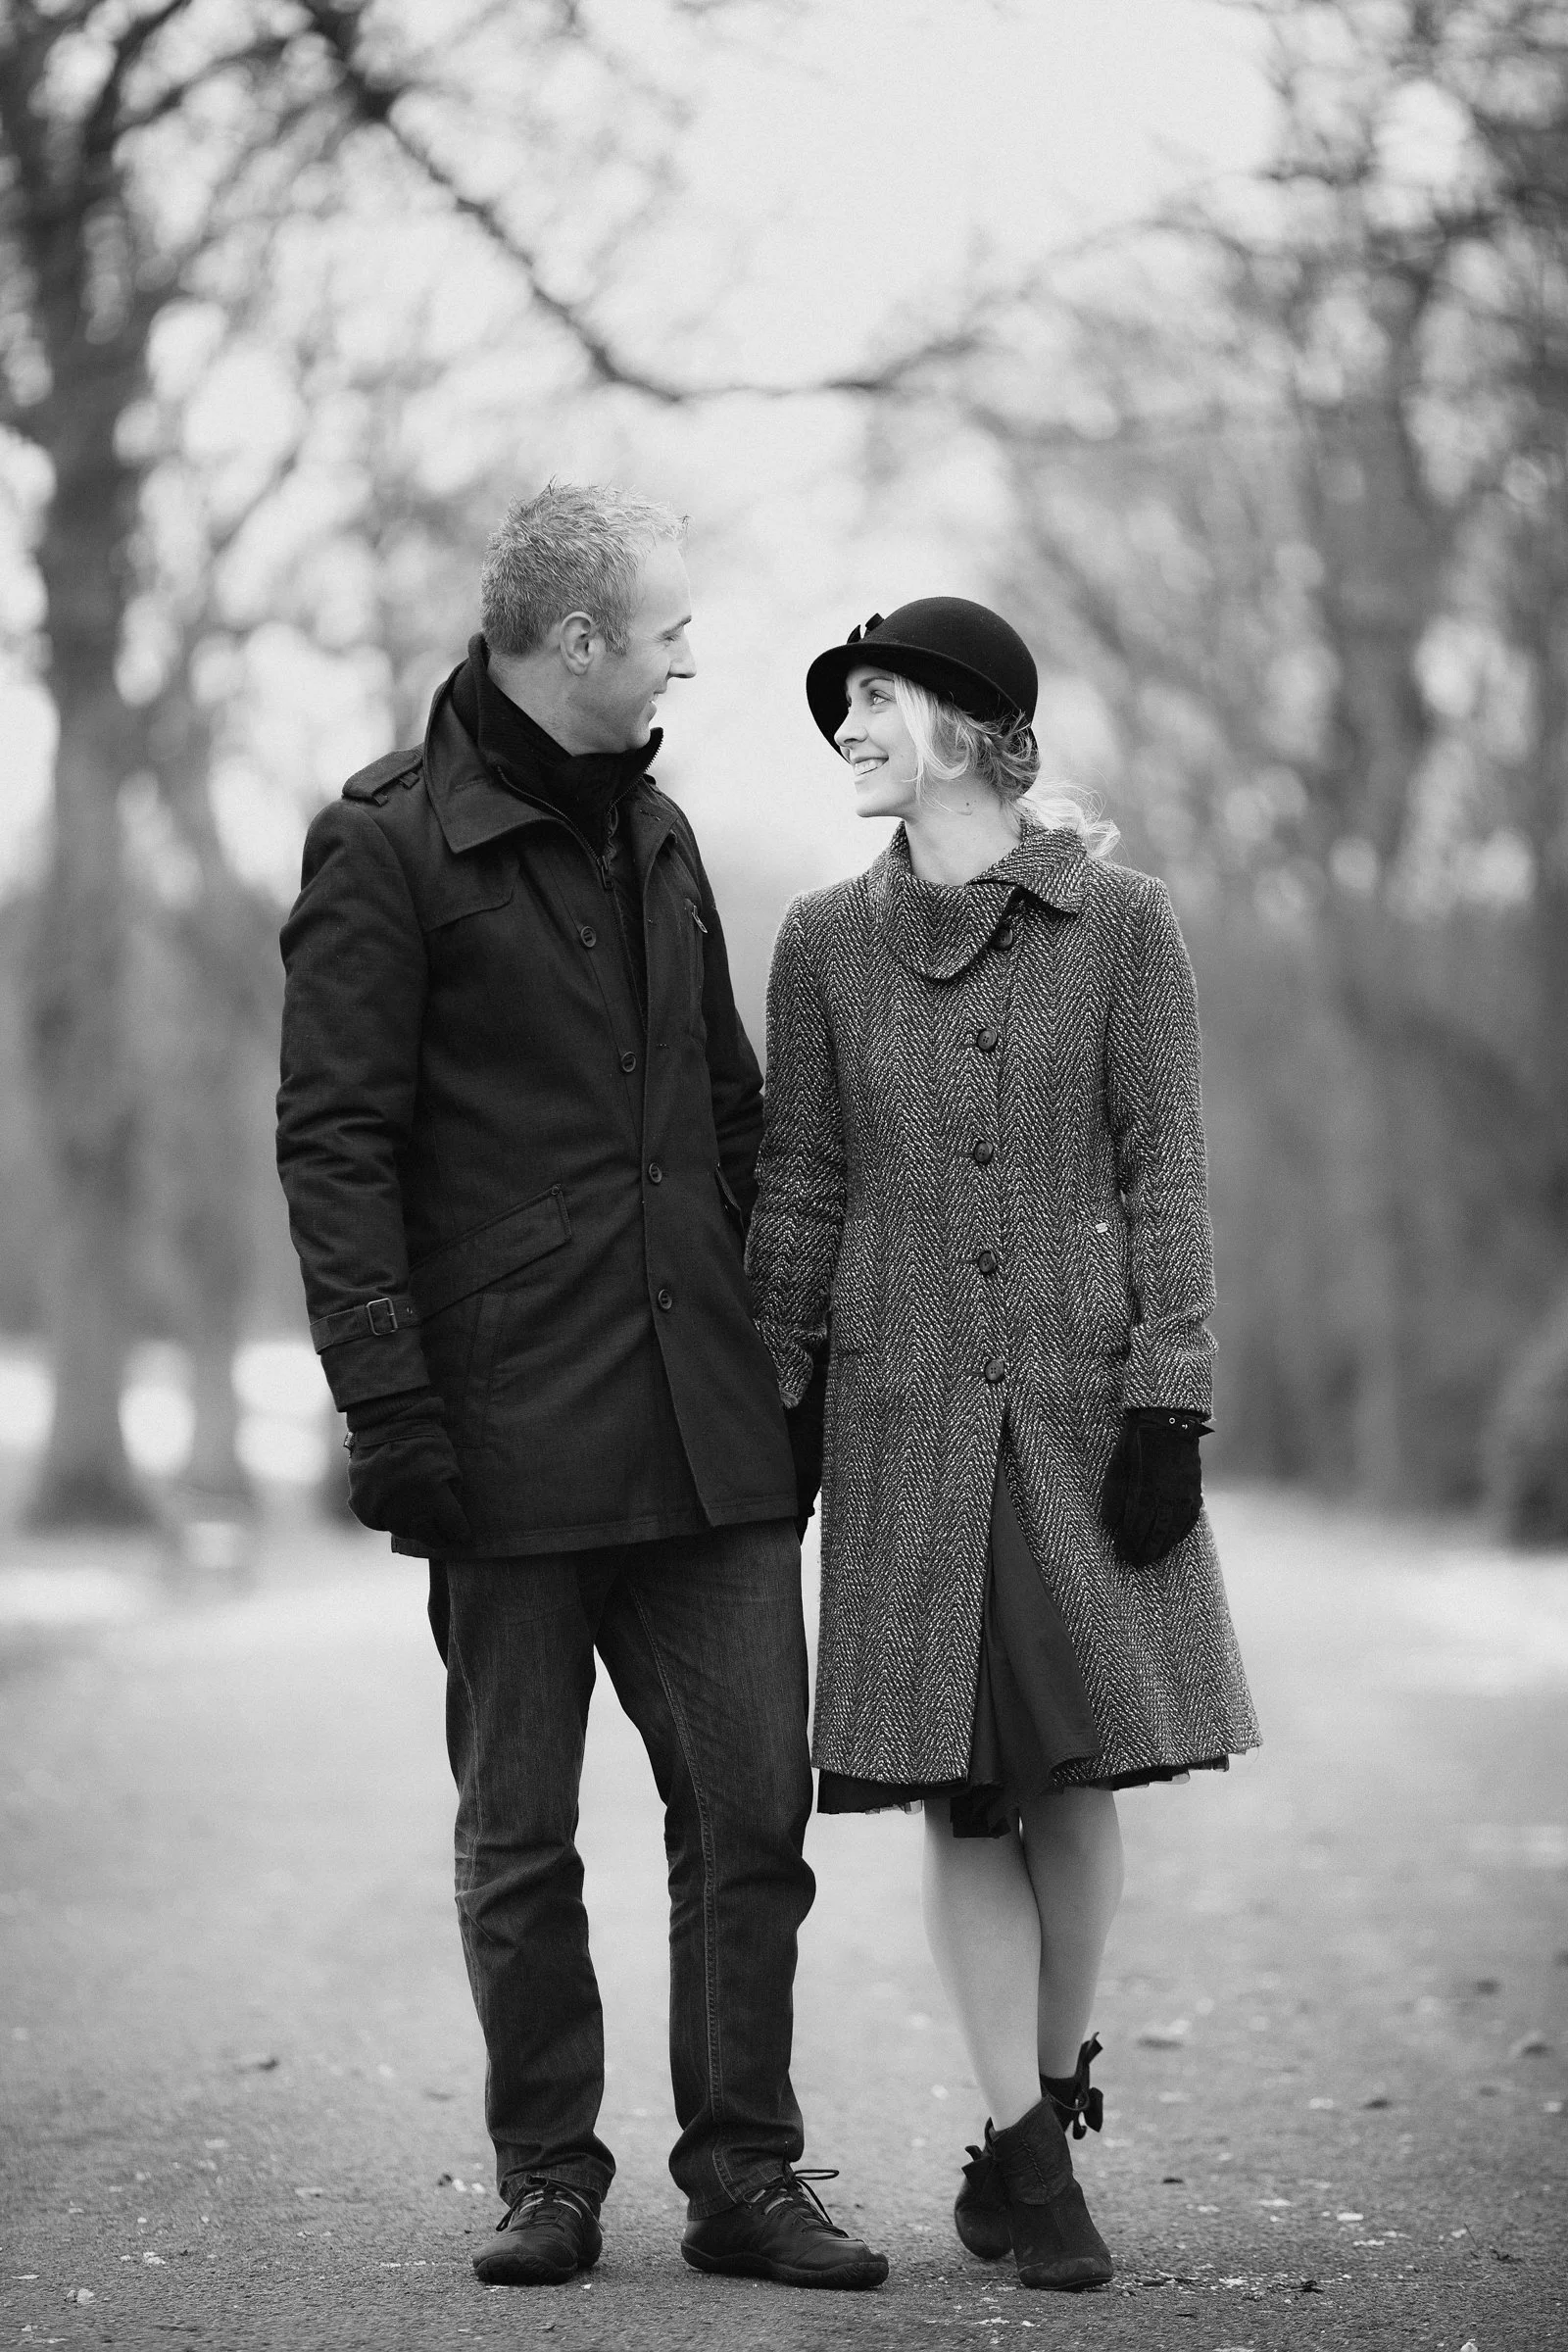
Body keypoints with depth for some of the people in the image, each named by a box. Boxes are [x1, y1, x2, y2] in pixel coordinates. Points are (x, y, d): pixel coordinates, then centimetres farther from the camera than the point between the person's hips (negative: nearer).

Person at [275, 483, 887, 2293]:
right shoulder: (386, 845, -6)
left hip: (704, 1424, 6)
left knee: (753, 1803, 3)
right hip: (512, 1431, -5)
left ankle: (742, 2172, 13)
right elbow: (333, 1142, -10)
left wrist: (774, 1347, 16)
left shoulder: (654, 833, 16)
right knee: (517, 1837, 6)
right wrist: (389, 1402, -16)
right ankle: (548, 2177, 18)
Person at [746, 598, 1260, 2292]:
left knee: (1077, 1771, 4)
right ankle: (1026, 2155, 7)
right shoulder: (825, 942, 5)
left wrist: (1170, 1409, -7)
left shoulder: (1121, 924, -1)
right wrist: (769, 1417, 5)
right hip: (904, 1408, 1)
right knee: (960, 1787, 0)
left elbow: (1166, 1177, -1)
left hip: (1082, 1397, -1)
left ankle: (1055, 2086, 25)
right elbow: (798, 1190, 8)